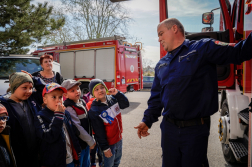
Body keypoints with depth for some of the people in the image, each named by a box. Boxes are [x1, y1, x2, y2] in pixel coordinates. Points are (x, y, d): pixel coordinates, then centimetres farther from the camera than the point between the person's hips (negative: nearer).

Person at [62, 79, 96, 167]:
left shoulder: (82, 102, 3)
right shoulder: (69, 108, -22)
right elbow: (77, 128, -23)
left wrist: (90, 138, 12)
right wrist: (91, 141, -16)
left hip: (86, 141, 7)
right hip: (78, 143, -7)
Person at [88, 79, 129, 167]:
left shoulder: (112, 99, -6)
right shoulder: (94, 111, -23)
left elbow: (126, 104, -2)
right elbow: (99, 133, -20)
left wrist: (117, 93, -17)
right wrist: (105, 148, -15)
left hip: (119, 139, 6)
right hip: (109, 143, -6)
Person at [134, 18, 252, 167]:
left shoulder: (203, 48, -5)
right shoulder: (161, 65, 10)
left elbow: (238, 53, -13)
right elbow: (156, 96, 13)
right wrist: (147, 121, 12)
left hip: (195, 129, -5)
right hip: (168, 127, 5)